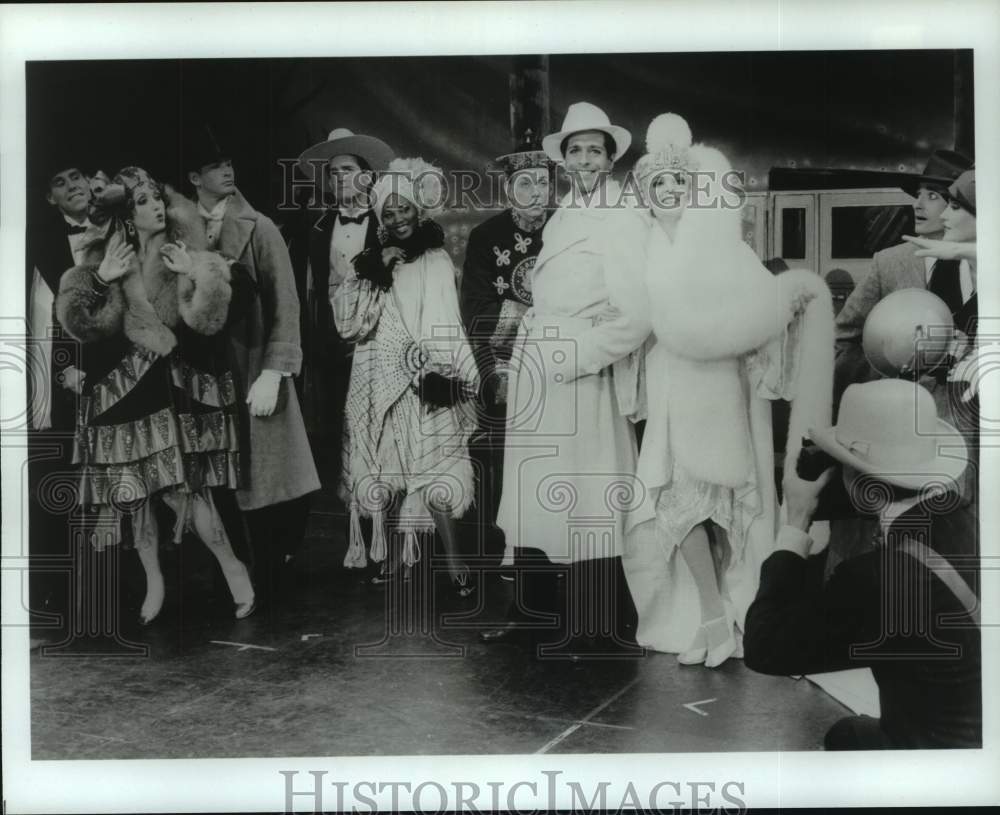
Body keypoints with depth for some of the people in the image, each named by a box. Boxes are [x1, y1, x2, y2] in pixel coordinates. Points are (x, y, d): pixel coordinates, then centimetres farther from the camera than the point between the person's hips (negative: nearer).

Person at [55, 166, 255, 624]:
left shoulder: (185, 255, 3)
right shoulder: (105, 258, 5)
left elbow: (208, 320, -6)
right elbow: (78, 321, -2)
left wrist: (198, 276, -20)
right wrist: (102, 281, -15)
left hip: (175, 389, -2)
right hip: (120, 392, 2)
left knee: (181, 486, -10)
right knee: (132, 489, 4)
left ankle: (232, 565, 8)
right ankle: (153, 581, 22)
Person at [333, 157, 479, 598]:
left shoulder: (437, 260, 5)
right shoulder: (372, 262, 11)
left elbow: (446, 324, 1)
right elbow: (346, 319, 2)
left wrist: (445, 374, -10)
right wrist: (375, 271, -7)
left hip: (423, 381, -3)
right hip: (381, 380, 3)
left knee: (431, 467, -10)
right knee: (387, 468, 6)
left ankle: (453, 557, -6)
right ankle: (396, 550, 16)